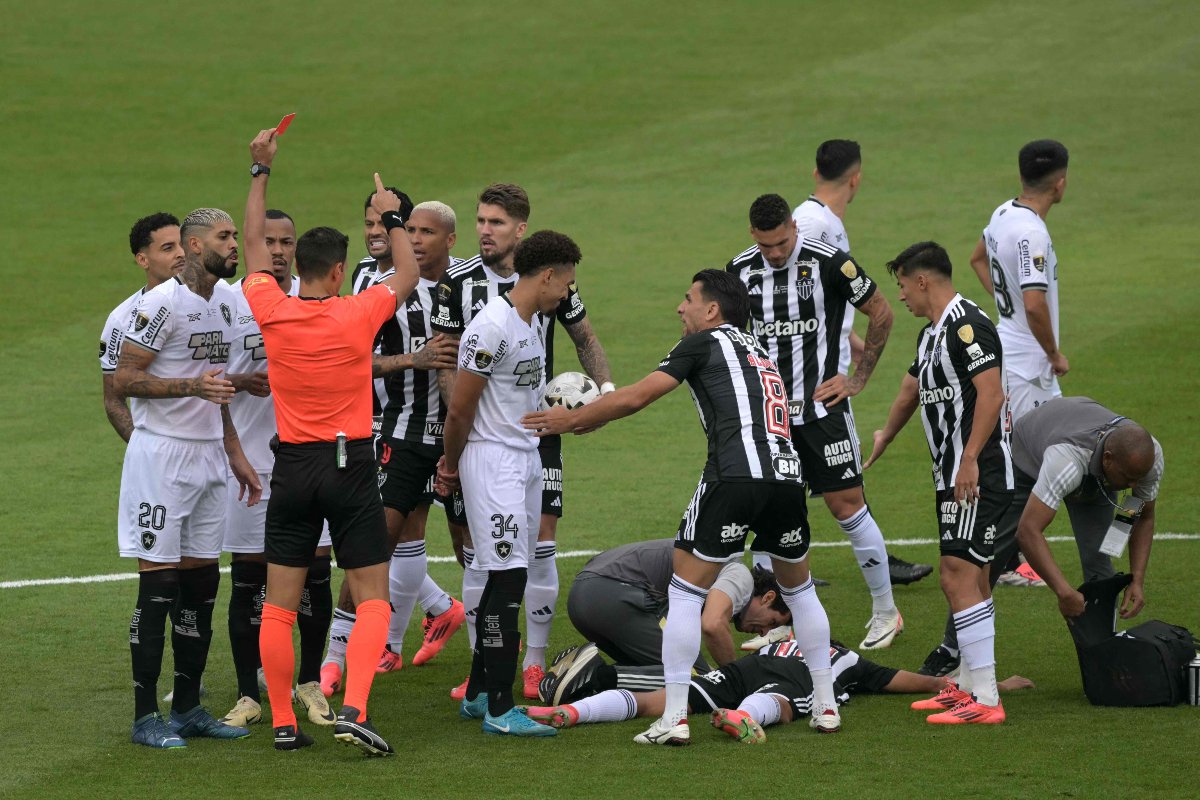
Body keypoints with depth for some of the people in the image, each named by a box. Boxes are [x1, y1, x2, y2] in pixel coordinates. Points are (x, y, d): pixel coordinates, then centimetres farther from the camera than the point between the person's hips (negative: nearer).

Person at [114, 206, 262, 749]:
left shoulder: (224, 298, 12)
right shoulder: (163, 303, -14)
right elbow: (124, 380, -15)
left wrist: (235, 453, 19)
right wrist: (191, 386, -26)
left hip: (208, 455, 8)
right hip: (161, 454, -8)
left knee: (201, 583, 9)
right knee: (158, 584, -6)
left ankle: (188, 708, 17)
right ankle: (145, 716, -2)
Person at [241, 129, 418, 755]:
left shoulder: (273, 312, -4)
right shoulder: (358, 315, -10)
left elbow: (254, 247, 13)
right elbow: (408, 276, 10)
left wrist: (260, 172, 20)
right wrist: (393, 220, 21)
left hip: (293, 467, 2)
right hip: (351, 464, -2)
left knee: (279, 605, 7)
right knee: (373, 599, 1)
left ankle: (283, 723, 7)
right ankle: (353, 710, -16)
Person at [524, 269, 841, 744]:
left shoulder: (705, 343, 10)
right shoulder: (758, 352, 30)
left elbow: (635, 398, 6)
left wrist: (571, 419, 19)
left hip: (735, 475, -6)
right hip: (787, 474, 6)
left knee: (685, 593, 2)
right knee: (799, 589, 25)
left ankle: (674, 718, -2)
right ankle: (826, 708, 26)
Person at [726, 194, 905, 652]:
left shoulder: (827, 263, -11)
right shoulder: (741, 271, 2)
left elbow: (881, 313, 0)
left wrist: (858, 379, -2)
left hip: (821, 404, -4)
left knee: (847, 505, -5)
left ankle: (885, 611, 8)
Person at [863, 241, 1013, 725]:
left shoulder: (966, 325, -15)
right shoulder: (932, 332, 18)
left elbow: (992, 394, -23)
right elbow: (912, 389, 36)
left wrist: (970, 459, -27)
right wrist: (884, 437, 50)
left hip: (978, 474, -11)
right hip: (953, 474, 11)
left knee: (958, 576, -14)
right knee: (970, 576, 15)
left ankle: (985, 701, -15)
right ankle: (969, 685, 23)